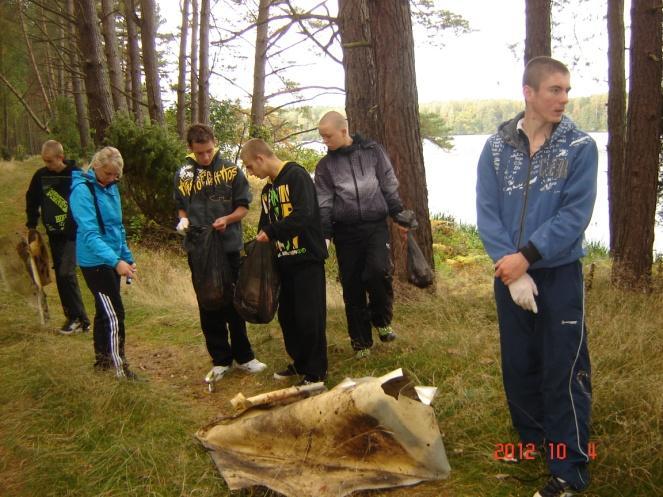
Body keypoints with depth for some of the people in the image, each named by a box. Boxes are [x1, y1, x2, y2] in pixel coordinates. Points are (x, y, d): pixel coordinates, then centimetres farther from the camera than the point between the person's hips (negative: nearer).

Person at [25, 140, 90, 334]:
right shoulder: (40, 176, 2)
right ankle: (73, 318, 17)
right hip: (54, 235, 5)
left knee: (66, 274, -14)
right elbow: (32, 201, 17)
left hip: (73, 235, -5)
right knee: (61, 277, 7)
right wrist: (31, 225, 13)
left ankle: (78, 317, -2)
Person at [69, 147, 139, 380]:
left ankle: (102, 360, 32)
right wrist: (116, 261, -36)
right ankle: (120, 368, 3)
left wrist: (127, 258, 15)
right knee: (114, 315, -6)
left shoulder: (111, 188, 6)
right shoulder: (82, 190, -18)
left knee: (104, 311, 18)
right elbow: (89, 233, -26)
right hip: (95, 262, -8)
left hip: (112, 259, 8)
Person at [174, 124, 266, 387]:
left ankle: (243, 356, 22)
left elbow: (243, 206, 0)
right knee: (208, 307, 9)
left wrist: (226, 219, -18)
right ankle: (220, 360, 20)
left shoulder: (231, 171, -3)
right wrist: (183, 220, -6)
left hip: (228, 247, -2)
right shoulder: (183, 174, 3)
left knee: (234, 304, 8)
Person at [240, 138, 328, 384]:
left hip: (308, 258, -8)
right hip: (284, 261, 8)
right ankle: (300, 363, 29)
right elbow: (265, 225, 21)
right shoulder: (267, 190, 15)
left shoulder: (297, 176, -11)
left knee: (309, 317, -2)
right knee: (287, 315, 13)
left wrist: (270, 232, -17)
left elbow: (304, 215, -24)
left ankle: (316, 371, 10)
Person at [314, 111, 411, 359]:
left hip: (376, 225, -2)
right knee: (352, 286, 4)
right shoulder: (325, 165, 5)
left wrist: (399, 217, 3)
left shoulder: (372, 150, 2)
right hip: (346, 231, 2)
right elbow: (323, 203, 2)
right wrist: (324, 235, -6)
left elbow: (390, 186, 5)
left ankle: (382, 319, 5)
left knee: (378, 271, -23)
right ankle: (361, 340, 18)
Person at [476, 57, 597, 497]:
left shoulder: (581, 146, -7)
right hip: (510, 274, 3)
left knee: (564, 370, -1)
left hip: (559, 273, -3)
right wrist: (512, 268, -16)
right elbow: (487, 212, -6)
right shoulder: (497, 147, -1)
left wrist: (526, 256, -19)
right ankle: (533, 439, 36)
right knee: (518, 364, 14)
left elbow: (575, 214, -14)